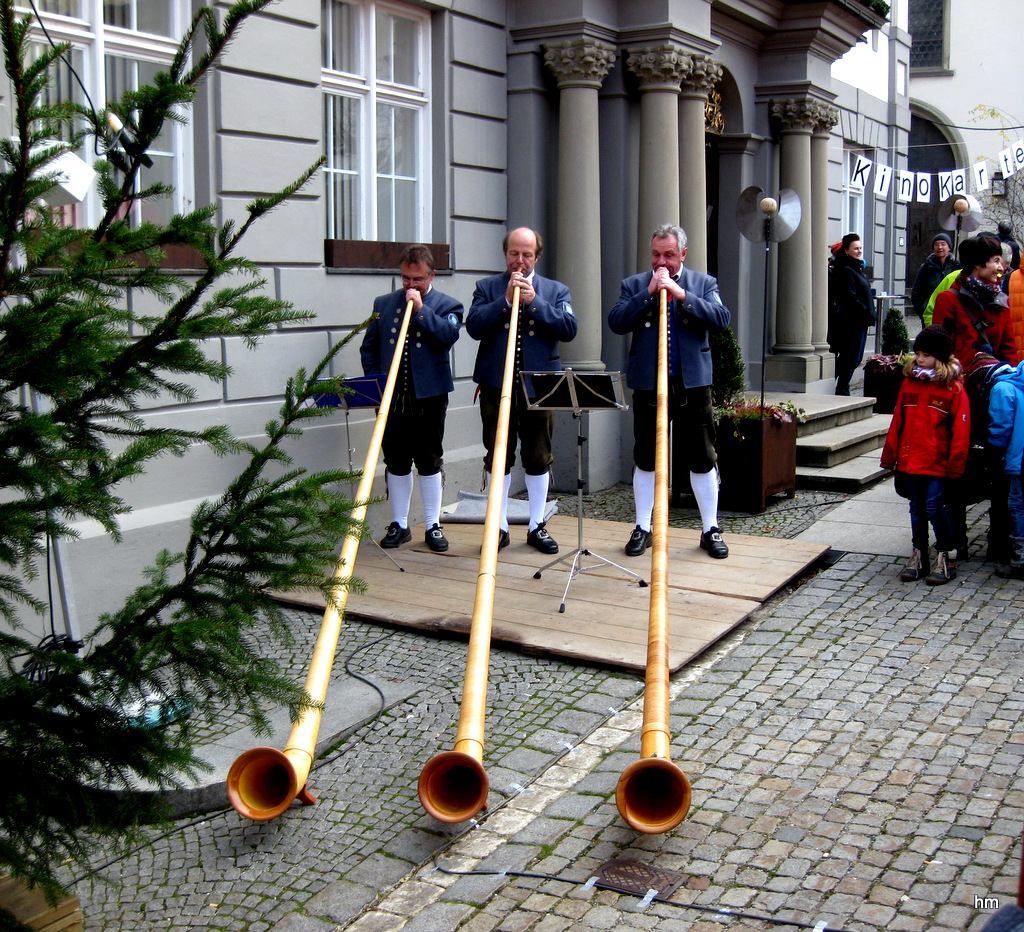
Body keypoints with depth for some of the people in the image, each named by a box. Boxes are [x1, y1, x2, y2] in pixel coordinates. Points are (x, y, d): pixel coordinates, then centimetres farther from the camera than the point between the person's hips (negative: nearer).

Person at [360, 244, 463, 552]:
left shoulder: (447, 305, 4)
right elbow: (368, 348, 12)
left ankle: (433, 526, 14)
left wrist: (420, 309, -15)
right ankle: (399, 525, 18)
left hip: (429, 397, -2)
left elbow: (448, 336, -15)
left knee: (429, 462, 5)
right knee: (396, 462, 8)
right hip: (390, 397, 3)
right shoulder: (383, 304, 12)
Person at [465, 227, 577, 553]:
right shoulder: (487, 288, 9)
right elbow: (474, 327, -6)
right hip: (497, 385, 0)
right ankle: (499, 527, 14)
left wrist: (534, 301, -13)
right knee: (498, 458, 5)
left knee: (538, 458, 5)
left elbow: (568, 329, -6)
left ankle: (537, 526, 17)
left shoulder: (556, 290, 10)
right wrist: (506, 300, -13)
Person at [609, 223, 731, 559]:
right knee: (645, 460, 8)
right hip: (647, 383, 1)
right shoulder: (634, 285, 8)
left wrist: (682, 295, -17)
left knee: (702, 459, 4)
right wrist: (648, 294, -13)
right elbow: (616, 322, -5)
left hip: (692, 383, 0)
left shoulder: (704, 283, 7)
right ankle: (643, 528, 19)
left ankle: (710, 529, 16)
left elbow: (721, 319, -9)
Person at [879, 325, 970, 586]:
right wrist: (890, 455, 11)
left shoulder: (953, 388, -6)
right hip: (909, 460, 5)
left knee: (934, 508, -5)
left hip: (937, 463, -5)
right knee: (917, 509, 12)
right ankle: (918, 556, 21)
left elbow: (960, 430, -6)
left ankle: (944, 557, 11)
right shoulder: (909, 383, 8)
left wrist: (955, 464, -9)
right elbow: (897, 422, 12)